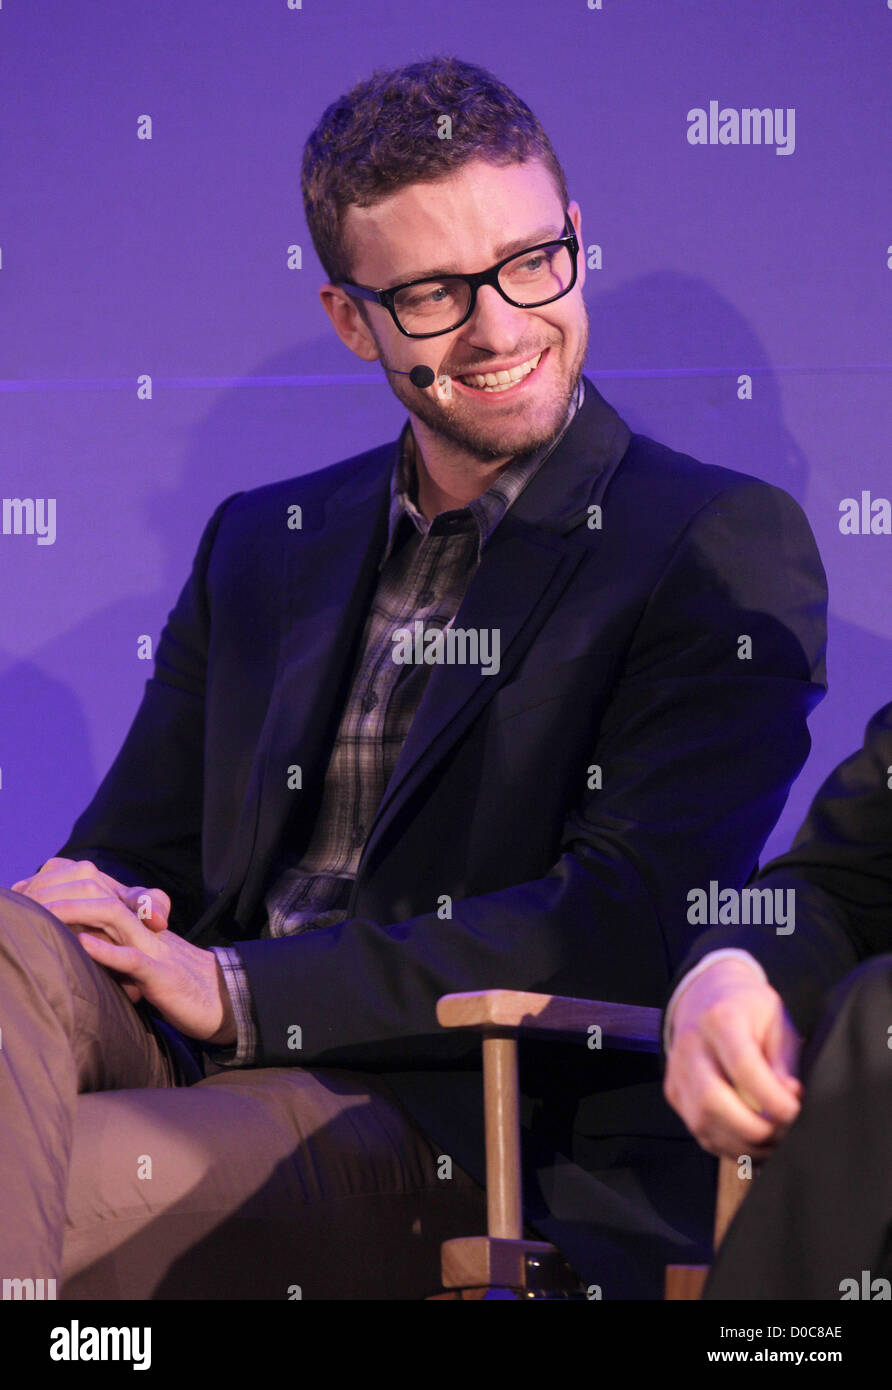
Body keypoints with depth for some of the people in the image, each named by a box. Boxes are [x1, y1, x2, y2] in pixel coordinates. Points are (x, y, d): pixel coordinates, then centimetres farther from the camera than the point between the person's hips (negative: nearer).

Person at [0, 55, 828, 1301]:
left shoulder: (725, 550, 3)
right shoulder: (262, 544, 23)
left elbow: (632, 927, -9)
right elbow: (137, 854, 21)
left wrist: (243, 990, -15)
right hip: (225, 1080, 6)